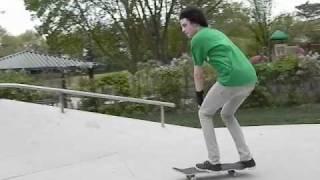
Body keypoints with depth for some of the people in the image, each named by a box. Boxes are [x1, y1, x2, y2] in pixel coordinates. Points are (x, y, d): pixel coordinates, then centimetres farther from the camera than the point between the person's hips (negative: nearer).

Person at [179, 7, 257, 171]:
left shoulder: (197, 39, 3)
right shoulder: (215, 33, 28)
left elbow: (198, 73, 9)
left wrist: (199, 95, 23)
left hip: (232, 80, -8)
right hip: (249, 78, 8)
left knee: (204, 113, 13)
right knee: (227, 115, 27)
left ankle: (214, 161, 11)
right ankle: (246, 158, 22)